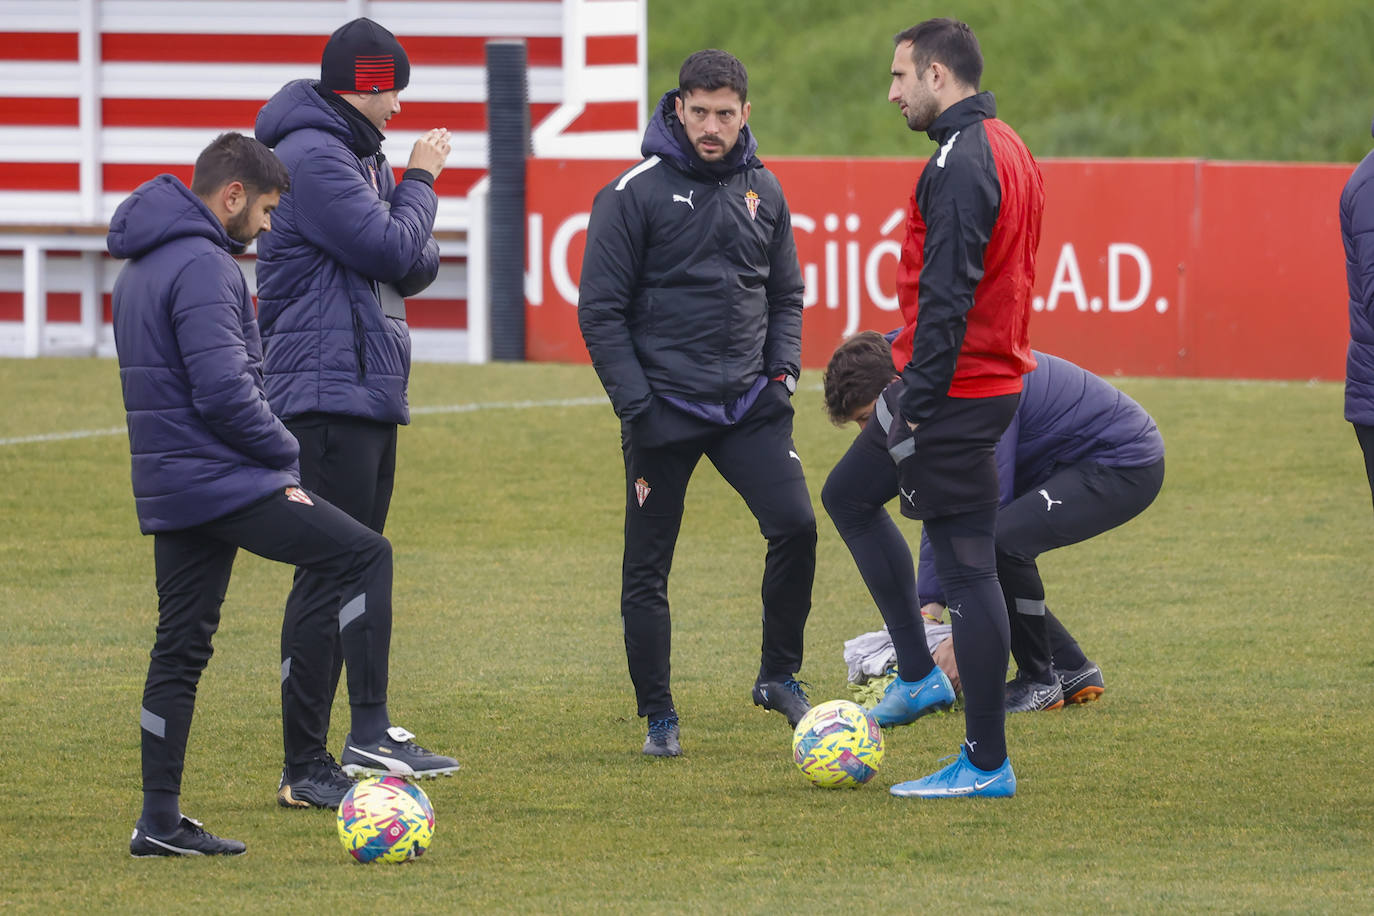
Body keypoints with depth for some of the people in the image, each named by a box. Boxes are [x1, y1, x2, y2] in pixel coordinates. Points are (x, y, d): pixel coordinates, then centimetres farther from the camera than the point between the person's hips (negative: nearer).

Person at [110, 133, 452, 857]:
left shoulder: (142, 266, 18)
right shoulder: (202, 266, -15)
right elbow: (224, 390, -23)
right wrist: (285, 456, -8)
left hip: (170, 490, 10)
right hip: (225, 482, -10)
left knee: (181, 647, 10)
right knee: (364, 554, -6)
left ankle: (159, 821, 9)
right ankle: (369, 735, -10)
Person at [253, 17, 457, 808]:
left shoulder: (362, 156, 17)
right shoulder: (313, 157, -14)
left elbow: (414, 266, 15)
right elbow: (391, 251, -19)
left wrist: (417, 253, -8)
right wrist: (421, 183, -3)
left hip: (369, 391, 10)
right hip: (328, 393, -10)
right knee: (330, 575, -11)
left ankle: (372, 739, 23)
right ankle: (306, 769, -11)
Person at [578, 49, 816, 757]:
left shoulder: (763, 192, 8)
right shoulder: (635, 194, -6)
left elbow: (786, 293, 20)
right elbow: (601, 311, -5)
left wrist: (782, 369, 4)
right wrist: (635, 405, -11)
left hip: (750, 405, 3)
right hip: (665, 407, -3)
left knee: (795, 525, -13)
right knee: (647, 568, 0)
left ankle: (779, 677, 4)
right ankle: (658, 717, 12)